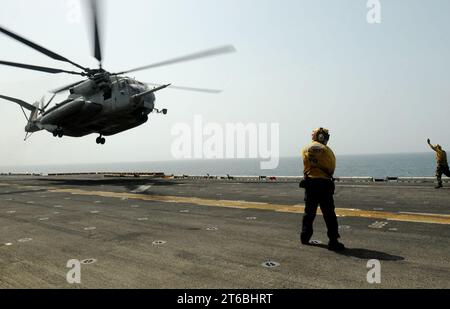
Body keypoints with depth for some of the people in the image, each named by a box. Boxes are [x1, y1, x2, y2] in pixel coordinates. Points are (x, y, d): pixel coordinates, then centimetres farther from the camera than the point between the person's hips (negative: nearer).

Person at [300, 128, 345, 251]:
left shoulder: (305, 149, 6)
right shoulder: (326, 149, -6)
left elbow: (306, 166, 6)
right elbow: (332, 168, -2)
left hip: (309, 183, 4)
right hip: (324, 184, -4)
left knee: (309, 212, 15)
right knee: (329, 214, 0)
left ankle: (305, 237, 22)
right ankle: (333, 241, 0)